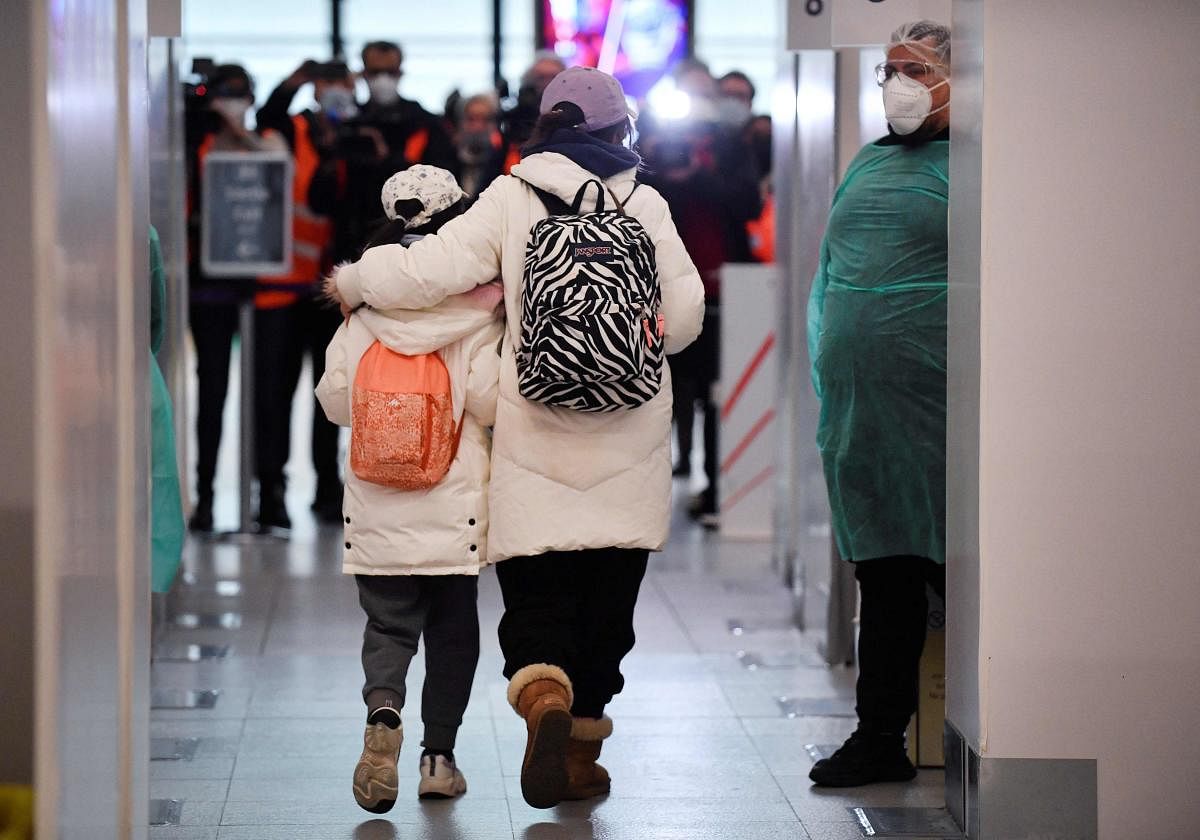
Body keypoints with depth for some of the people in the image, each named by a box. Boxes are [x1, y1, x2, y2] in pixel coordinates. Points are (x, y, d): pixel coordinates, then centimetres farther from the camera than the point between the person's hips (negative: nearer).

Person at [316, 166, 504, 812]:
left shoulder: (363, 314, 0)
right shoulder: (478, 314, -8)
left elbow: (336, 399, 2)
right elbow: (490, 402, -13)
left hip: (378, 507, 1)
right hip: (455, 504, -1)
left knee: (388, 623, 8)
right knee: (452, 629, 12)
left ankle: (382, 711, -21)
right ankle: (439, 755, 12)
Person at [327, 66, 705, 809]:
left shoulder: (512, 199, -2)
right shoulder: (645, 206, 1)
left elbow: (429, 270, -9)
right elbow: (684, 316, 1)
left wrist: (352, 282, 9)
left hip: (537, 447, -1)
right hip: (626, 448, 1)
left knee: (534, 602, 1)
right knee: (607, 603, 11)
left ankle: (545, 700, -27)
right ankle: (583, 750, 16)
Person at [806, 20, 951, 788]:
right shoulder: (869, 162, 18)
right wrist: (824, 372, 20)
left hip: (932, 409, -7)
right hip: (857, 409, 7)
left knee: (955, 573, -4)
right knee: (883, 575, 12)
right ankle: (880, 738, 19)